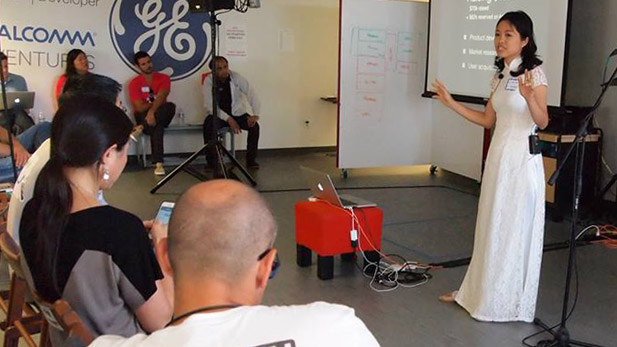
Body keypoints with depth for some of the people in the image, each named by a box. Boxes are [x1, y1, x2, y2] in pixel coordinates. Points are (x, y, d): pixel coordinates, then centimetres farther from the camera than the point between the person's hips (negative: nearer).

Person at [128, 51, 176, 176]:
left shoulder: (163, 78, -1)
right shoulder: (134, 83, -4)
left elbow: (161, 98, -20)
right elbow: (140, 108, -11)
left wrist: (152, 111, -38)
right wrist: (155, 103, -11)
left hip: (161, 115, 2)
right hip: (143, 116, -2)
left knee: (170, 106, -35)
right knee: (157, 127, -38)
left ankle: (141, 128, -37)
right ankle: (158, 163, -41)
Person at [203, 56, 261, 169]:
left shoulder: (236, 77, -12)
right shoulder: (208, 81, -13)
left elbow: (252, 95, -13)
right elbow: (209, 106, -17)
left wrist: (255, 115, -29)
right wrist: (228, 119, -27)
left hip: (236, 113, 2)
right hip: (218, 114, -1)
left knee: (254, 125, -24)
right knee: (208, 125, -33)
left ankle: (251, 160, -8)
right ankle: (211, 162, -18)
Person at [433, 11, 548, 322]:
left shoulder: (535, 73, -11)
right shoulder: (500, 76, 11)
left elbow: (542, 122, -20)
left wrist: (530, 98, -39)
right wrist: (451, 103, 12)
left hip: (522, 160, -7)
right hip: (498, 156, 7)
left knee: (515, 229, 1)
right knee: (491, 226, 13)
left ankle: (509, 302, 14)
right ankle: (481, 291, 24)